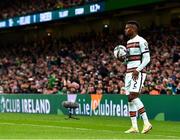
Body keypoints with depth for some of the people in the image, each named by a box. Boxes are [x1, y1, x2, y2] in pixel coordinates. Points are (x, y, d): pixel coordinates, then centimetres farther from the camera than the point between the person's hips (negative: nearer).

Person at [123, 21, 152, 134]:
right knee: (130, 99, 3)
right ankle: (134, 127, 4)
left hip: (138, 72, -9)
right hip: (129, 72, 9)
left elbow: (147, 59, -12)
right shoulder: (128, 42, 19)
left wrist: (137, 70, -21)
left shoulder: (141, 41, -8)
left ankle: (146, 122, -18)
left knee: (133, 96, -20)